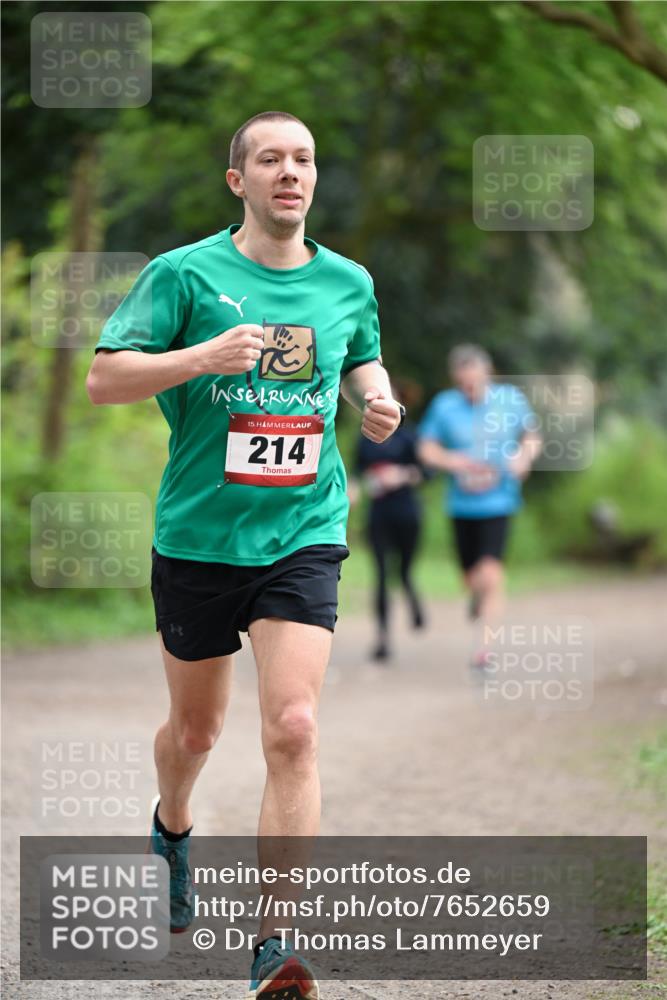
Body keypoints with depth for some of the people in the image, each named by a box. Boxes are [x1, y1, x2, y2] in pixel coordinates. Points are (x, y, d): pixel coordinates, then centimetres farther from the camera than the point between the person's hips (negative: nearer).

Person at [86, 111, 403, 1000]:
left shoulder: (348, 283, 5)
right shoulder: (185, 274, -5)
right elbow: (104, 378, -8)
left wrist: (376, 398, 2)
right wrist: (204, 356, -23)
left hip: (303, 536, 1)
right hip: (197, 535, -1)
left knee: (293, 730, -15)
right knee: (197, 727, 16)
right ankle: (173, 828, 52)